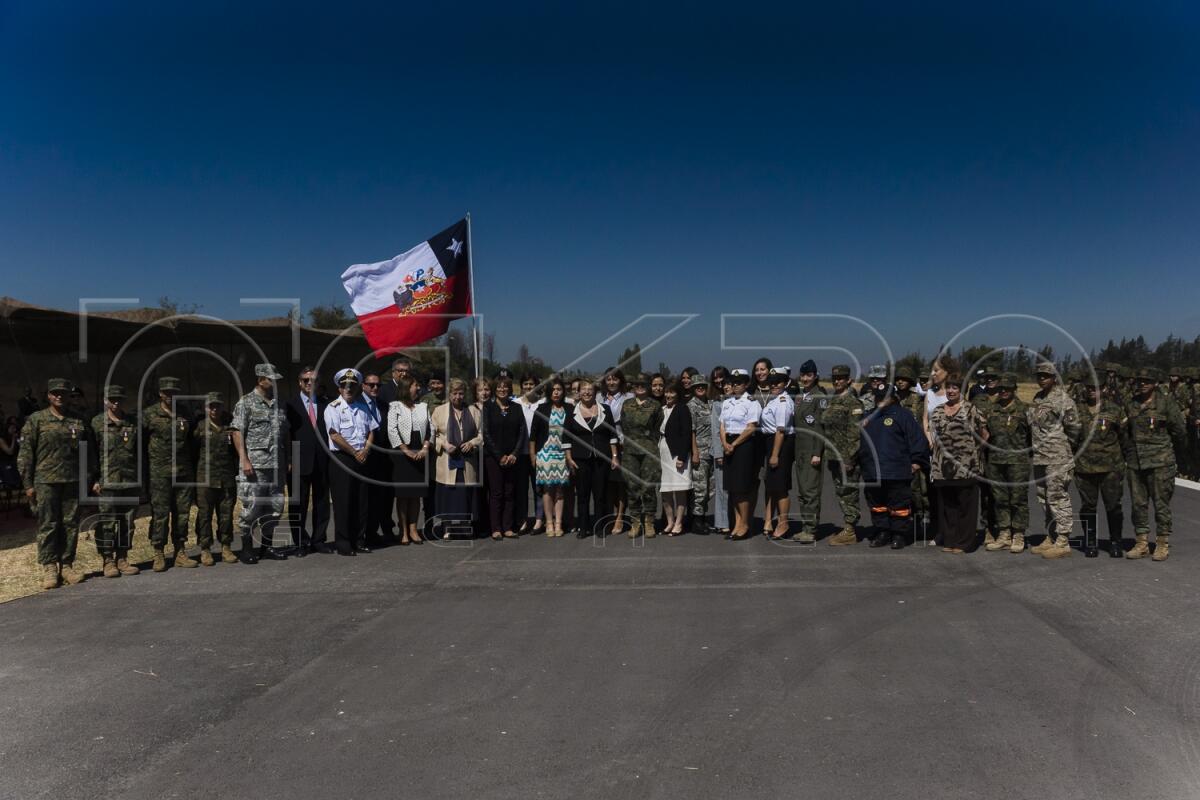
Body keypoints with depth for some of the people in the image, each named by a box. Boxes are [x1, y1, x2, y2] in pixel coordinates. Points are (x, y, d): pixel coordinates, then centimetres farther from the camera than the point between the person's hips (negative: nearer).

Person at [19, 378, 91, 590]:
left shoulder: (78, 422, 10)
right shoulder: (36, 420, 1)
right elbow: (25, 454, -1)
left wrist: (88, 479, 8)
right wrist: (28, 484, -5)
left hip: (72, 482, 3)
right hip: (46, 482, -3)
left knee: (71, 525, 5)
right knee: (48, 525, 0)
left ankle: (67, 565, 14)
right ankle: (49, 568, 7)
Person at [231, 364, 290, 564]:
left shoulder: (278, 403, 16)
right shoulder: (246, 402, -2)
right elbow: (237, 432, -7)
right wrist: (244, 459, -15)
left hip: (276, 464, 6)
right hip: (254, 463, -6)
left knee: (275, 505, 8)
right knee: (251, 506, -4)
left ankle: (267, 546, 20)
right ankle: (247, 549, 7)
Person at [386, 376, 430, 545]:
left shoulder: (423, 406, 13)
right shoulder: (395, 406, -1)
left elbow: (430, 429, 9)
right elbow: (392, 431, -8)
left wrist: (425, 448, -6)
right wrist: (406, 450, -12)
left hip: (420, 454, 4)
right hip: (402, 454, -4)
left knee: (417, 493, 7)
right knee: (402, 494, 0)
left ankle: (413, 529, 14)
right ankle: (404, 531, 7)